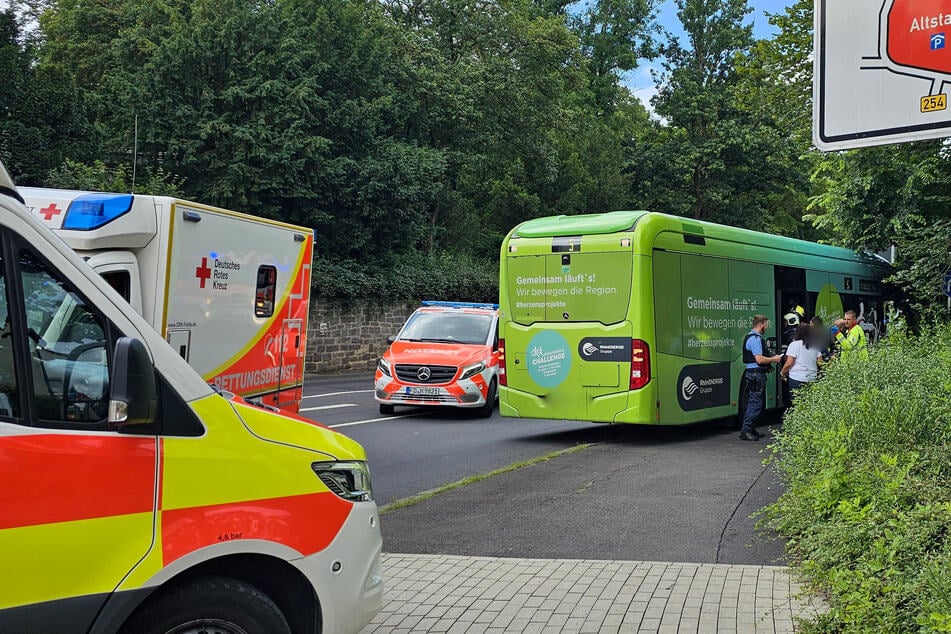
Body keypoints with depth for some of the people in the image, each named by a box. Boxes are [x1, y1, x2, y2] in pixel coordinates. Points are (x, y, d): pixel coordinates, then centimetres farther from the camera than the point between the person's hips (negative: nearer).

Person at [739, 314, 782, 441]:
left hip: (754, 374, 11)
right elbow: (759, 359, -22)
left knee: (754, 403, 15)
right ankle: (745, 431, -7)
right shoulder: (755, 339, -16)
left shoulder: (751, 337, 19)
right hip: (756, 374, -11)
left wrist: (771, 358, 19)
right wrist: (773, 359, -8)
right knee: (755, 403, -9)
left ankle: (751, 429, 21)